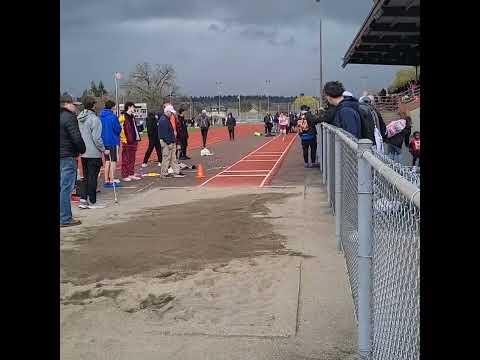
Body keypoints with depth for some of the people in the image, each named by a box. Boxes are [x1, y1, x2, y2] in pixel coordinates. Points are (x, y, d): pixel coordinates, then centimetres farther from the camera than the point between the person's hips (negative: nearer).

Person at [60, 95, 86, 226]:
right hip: (68, 157, -9)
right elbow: (76, 137, -19)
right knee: (66, 187, -5)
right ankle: (65, 219, -1)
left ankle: (64, 217, 21)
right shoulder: (69, 117, -13)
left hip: (62, 156, 9)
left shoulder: (63, 116, 14)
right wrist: (82, 150, -3)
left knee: (63, 186, 14)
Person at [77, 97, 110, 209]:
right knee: (92, 178, 2)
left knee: (85, 177, 15)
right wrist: (104, 150, -7)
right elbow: (96, 138, -18)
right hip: (94, 153, -7)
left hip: (83, 153, 7)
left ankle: (83, 200, 11)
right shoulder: (94, 119, -16)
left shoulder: (79, 118, 6)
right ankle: (92, 202, 9)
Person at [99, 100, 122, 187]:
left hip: (104, 141, 6)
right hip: (113, 141, -6)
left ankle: (106, 180, 16)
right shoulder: (113, 117, -15)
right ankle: (112, 179, -1)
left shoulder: (100, 117, 4)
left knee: (107, 161, 14)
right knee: (113, 161, 1)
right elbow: (118, 129, -15)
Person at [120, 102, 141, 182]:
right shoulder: (123, 116, -10)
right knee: (126, 159, -4)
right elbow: (120, 128, -16)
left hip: (133, 141, 9)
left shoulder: (132, 116, 19)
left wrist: (137, 137, 18)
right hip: (127, 141, -9)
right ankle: (125, 176, 0)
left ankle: (131, 174, 19)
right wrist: (124, 138, -19)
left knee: (132, 159, 13)